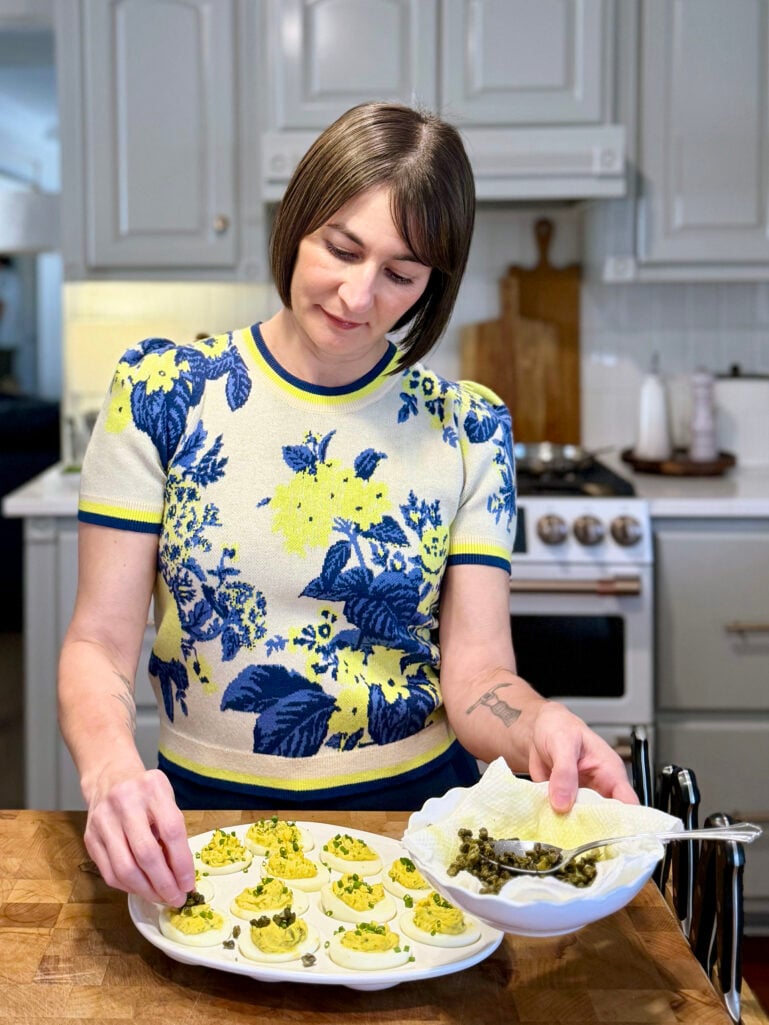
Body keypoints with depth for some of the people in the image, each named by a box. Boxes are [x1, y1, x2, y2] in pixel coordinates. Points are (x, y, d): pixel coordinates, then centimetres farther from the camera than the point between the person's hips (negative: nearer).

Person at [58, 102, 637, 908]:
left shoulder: (468, 429, -1)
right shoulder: (163, 389, -5)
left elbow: (476, 671, -5)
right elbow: (99, 643, -6)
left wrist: (537, 728, -28)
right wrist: (110, 766, -27)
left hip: (412, 808, 1)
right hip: (207, 814, 0)